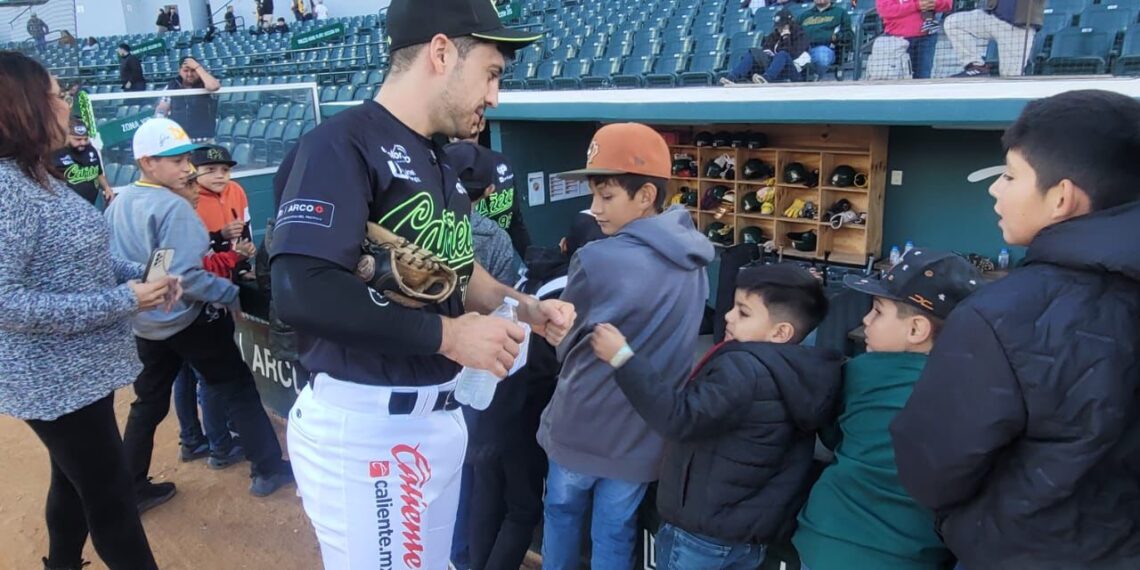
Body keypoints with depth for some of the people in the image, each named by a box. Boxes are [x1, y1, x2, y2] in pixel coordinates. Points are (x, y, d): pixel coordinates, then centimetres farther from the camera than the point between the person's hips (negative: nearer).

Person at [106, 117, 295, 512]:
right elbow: (184, 275, -27)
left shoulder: (117, 205, 5)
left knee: (148, 402, 18)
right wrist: (232, 294, -18)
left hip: (145, 322, 8)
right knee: (237, 388, 5)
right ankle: (268, 470, 12)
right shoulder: (172, 207, -22)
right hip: (186, 318, -8)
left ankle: (132, 489, 26)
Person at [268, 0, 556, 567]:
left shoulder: (441, 162, 13)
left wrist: (522, 306, 6)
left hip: (440, 413, 9)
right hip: (364, 423, -9)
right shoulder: (342, 143, -16)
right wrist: (446, 334, -21)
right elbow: (302, 292, -28)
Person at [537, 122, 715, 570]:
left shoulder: (596, 260, -22)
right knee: (615, 534, 18)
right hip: (644, 435, 4)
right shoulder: (695, 263, -3)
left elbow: (565, 344, -7)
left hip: (583, 425, -4)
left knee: (561, 514, 22)